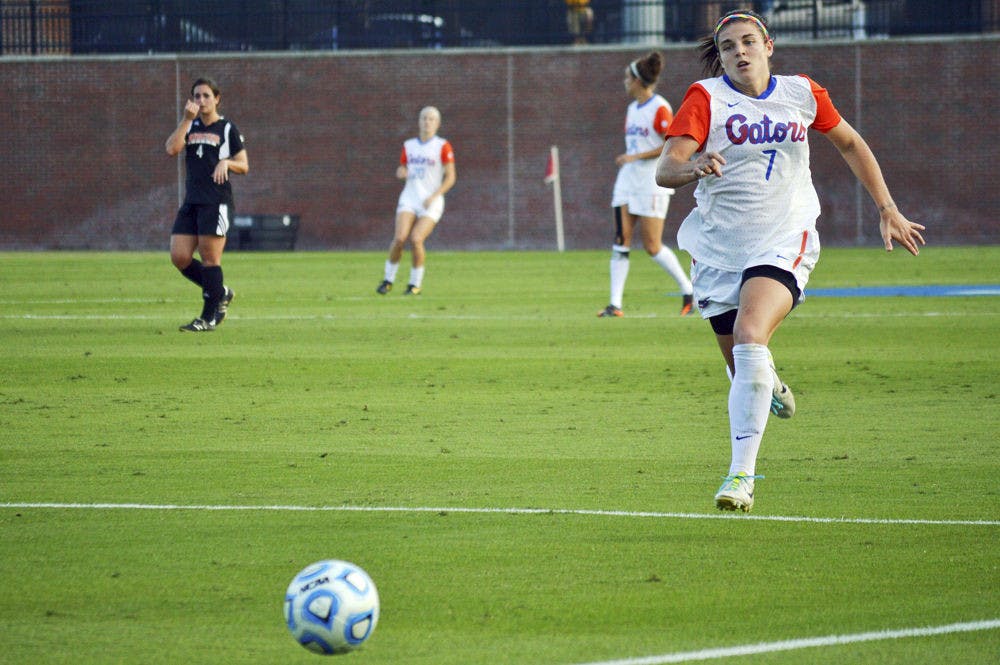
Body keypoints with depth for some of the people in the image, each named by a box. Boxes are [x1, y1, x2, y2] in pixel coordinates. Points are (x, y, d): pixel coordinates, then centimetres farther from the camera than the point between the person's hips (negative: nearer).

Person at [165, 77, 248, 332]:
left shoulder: (227, 129, 2)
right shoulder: (190, 127, 15)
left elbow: (244, 166, 4)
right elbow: (172, 149, -3)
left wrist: (226, 162, -17)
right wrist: (187, 119, -6)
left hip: (217, 202, -6)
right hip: (191, 202, 6)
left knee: (210, 258, -6)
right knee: (179, 257, -1)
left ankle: (209, 318, 0)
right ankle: (220, 292, 19)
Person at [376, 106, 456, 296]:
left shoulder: (443, 146, -1)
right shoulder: (409, 146, 12)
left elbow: (450, 177, -3)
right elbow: (402, 171, 21)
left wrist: (434, 196, -15)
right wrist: (401, 172, -4)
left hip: (431, 203, -3)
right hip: (409, 199, 3)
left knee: (416, 239, -19)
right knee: (400, 238, -16)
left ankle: (415, 284, -2)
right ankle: (388, 279, 0)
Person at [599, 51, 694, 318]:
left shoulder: (660, 109, -11)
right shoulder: (632, 109, 14)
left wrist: (635, 157, -17)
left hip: (653, 183, -8)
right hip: (628, 181, 8)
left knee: (653, 246, -6)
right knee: (621, 242, -3)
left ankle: (688, 290, 12)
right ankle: (615, 304, -5)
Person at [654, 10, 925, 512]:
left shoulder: (802, 94, 3)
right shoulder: (706, 98, -5)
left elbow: (850, 144, 21)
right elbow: (665, 169, -17)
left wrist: (888, 210, 19)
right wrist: (693, 167, -40)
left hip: (784, 241, -1)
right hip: (719, 247, 1)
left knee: (749, 336, -27)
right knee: (742, 370, 6)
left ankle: (741, 475, -27)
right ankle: (768, 384, 47)